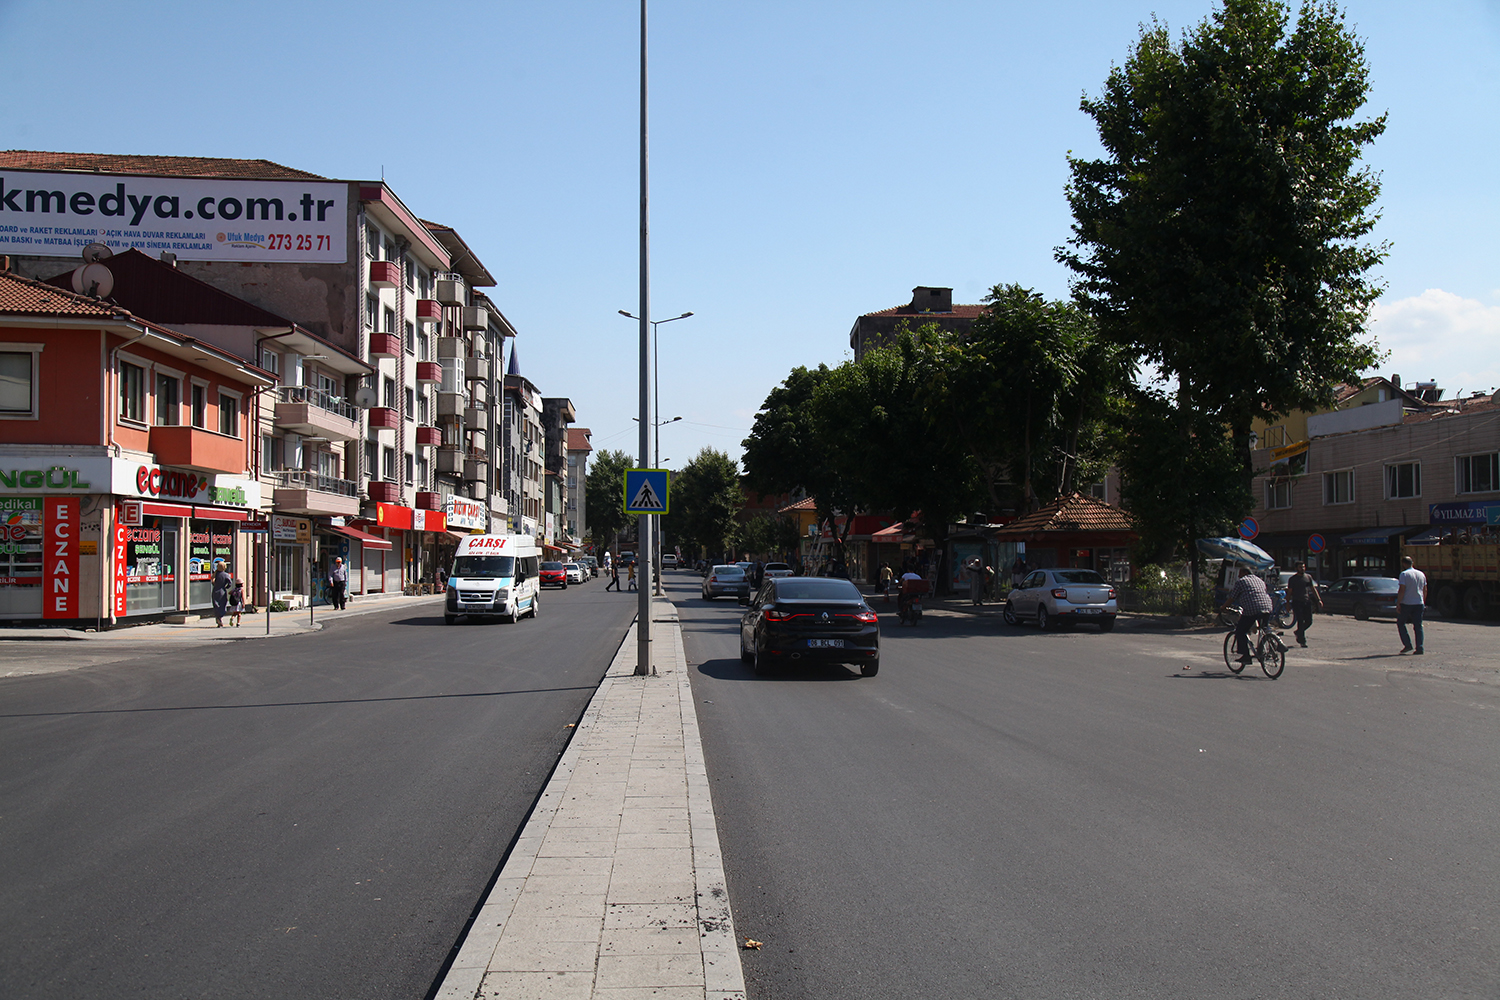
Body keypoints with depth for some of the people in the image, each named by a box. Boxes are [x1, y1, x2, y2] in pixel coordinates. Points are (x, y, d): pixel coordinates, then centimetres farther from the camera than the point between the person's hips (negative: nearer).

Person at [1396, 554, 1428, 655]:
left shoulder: (1404, 574, -9)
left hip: (1406, 604, -5)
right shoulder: (1421, 574, 11)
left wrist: (1398, 603, -13)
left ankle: (1407, 644, 0)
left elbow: (1402, 590, -16)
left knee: (1400, 623, 9)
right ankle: (1419, 648, 0)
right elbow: (1425, 590, 14)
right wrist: (1423, 602, 23)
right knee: (1418, 626, 6)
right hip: (1419, 603, 5)